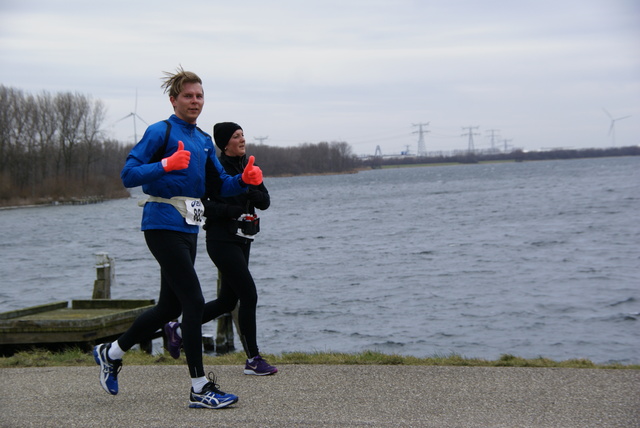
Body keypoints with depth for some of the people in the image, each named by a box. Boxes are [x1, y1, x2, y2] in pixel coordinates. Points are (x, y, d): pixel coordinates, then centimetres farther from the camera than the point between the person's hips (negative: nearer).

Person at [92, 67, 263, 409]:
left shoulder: (203, 140, 16)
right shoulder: (161, 132, -7)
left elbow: (221, 185, 16)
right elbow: (128, 175, -14)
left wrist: (244, 179, -4)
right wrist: (166, 165, -28)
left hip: (188, 229, 8)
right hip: (164, 224, -8)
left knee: (170, 307, 14)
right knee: (194, 302, -12)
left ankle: (111, 353, 34)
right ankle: (200, 388, -5)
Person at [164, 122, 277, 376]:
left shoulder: (247, 168, 12)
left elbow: (265, 201, 6)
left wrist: (249, 191, -14)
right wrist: (231, 210, -22)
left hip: (242, 240, 8)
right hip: (222, 240, -8)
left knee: (227, 301, 13)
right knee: (249, 295, -10)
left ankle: (178, 329, 31)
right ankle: (253, 360, 0)